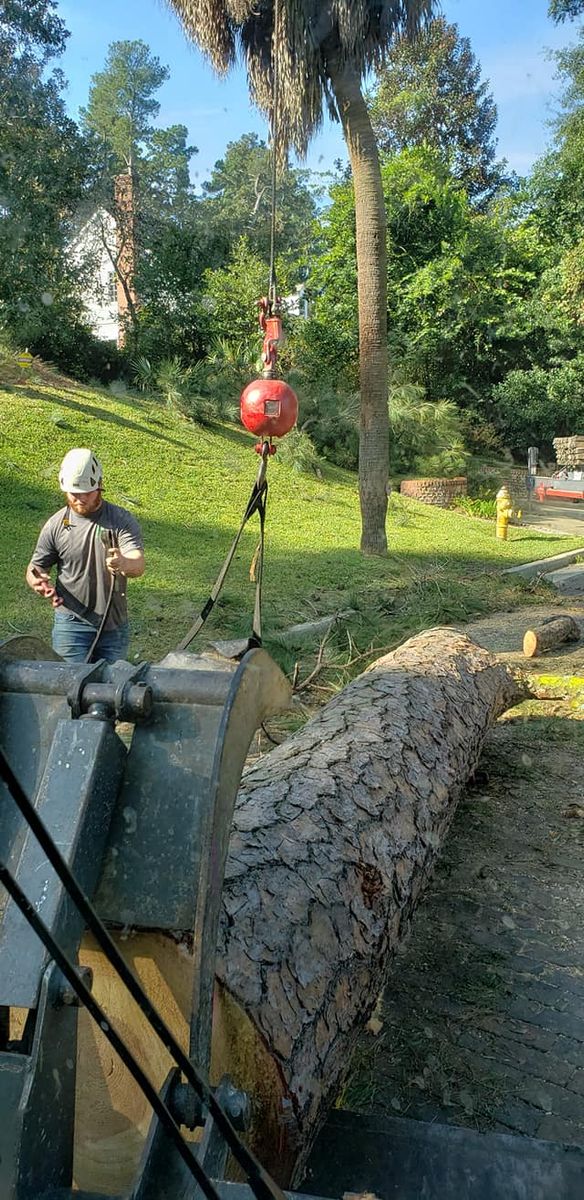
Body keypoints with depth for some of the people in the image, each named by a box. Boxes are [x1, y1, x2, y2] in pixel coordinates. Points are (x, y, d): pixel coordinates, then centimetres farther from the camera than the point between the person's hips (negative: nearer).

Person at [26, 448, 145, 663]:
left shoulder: (122, 521, -7)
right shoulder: (56, 525, -1)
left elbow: (138, 564, -20)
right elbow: (36, 566, 8)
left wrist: (123, 564, -45)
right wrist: (38, 582, -16)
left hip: (114, 623, 0)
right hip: (71, 623, 0)